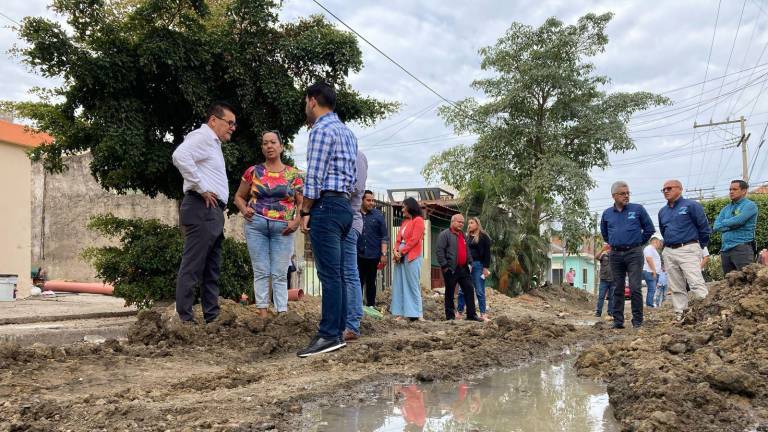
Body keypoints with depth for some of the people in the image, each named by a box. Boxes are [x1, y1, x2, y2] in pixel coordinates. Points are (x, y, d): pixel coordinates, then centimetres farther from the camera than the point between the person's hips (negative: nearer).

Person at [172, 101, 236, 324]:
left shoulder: (214, 143, 24)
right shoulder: (202, 136, -6)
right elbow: (180, 155, -26)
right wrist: (201, 188, -20)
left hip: (214, 212, 10)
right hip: (201, 209, -10)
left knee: (212, 269, 11)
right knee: (192, 267, -8)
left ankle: (212, 317, 17)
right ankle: (184, 319, -4)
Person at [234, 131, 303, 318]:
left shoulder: (294, 174, 7)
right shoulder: (253, 171, 9)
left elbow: (302, 203, 7)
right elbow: (239, 196, 16)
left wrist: (296, 221, -9)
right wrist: (244, 210, -3)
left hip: (283, 229, -1)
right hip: (256, 226, 1)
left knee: (280, 274, 1)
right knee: (261, 272, 1)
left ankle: (282, 313, 2)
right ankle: (262, 313, 5)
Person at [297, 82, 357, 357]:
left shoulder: (321, 129, -7)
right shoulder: (347, 131, 21)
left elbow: (314, 176, -13)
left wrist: (305, 212, -8)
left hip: (326, 205, -9)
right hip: (344, 205, 9)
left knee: (329, 273, -10)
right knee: (337, 273, 9)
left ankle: (329, 335, -9)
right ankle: (338, 330, 12)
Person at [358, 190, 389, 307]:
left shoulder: (378, 215, 3)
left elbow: (384, 236, 3)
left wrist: (383, 254, -4)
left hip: (373, 255, 1)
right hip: (357, 255, 0)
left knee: (371, 283, 8)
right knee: (358, 282, 0)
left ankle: (370, 306, 15)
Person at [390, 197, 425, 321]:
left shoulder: (418, 220, -4)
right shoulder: (404, 221, 20)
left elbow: (414, 240, -13)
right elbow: (399, 238, 15)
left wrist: (401, 252, -13)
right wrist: (395, 250, -3)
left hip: (411, 257, -8)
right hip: (400, 256, 8)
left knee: (412, 285, -5)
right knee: (399, 284, 5)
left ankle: (414, 313, -2)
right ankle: (400, 312, 7)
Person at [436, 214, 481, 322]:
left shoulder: (463, 235, 19)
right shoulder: (445, 234, -6)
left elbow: (467, 251, 26)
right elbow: (439, 250, -13)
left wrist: (470, 262, 14)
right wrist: (444, 265, -16)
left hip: (463, 268, 7)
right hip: (451, 269, -7)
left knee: (469, 289, 4)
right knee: (450, 293, 1)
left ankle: (471, 314, 10)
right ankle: (450, 316, 8)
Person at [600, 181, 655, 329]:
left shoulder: (638, 209, 0)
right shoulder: (607, 214, 9)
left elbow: (649, 229, 7)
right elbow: (604, 233, 26)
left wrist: (639, 242, 9)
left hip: (634, 253, -3)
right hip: (615, 254, 3)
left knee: (635, 288, -7)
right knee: (618, 289, 7)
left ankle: (637, 321, 1)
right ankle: (618, 321, 13)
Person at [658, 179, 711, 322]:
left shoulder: (691, 206, -3)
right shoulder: (662, 211, 16)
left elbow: (704, 227, -2)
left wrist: (700, 246, 4)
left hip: (688, 249, -6)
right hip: (669, 252, 6)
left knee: (696, 283, -16)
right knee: (676, 287, 7)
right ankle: (680, 313, 12)